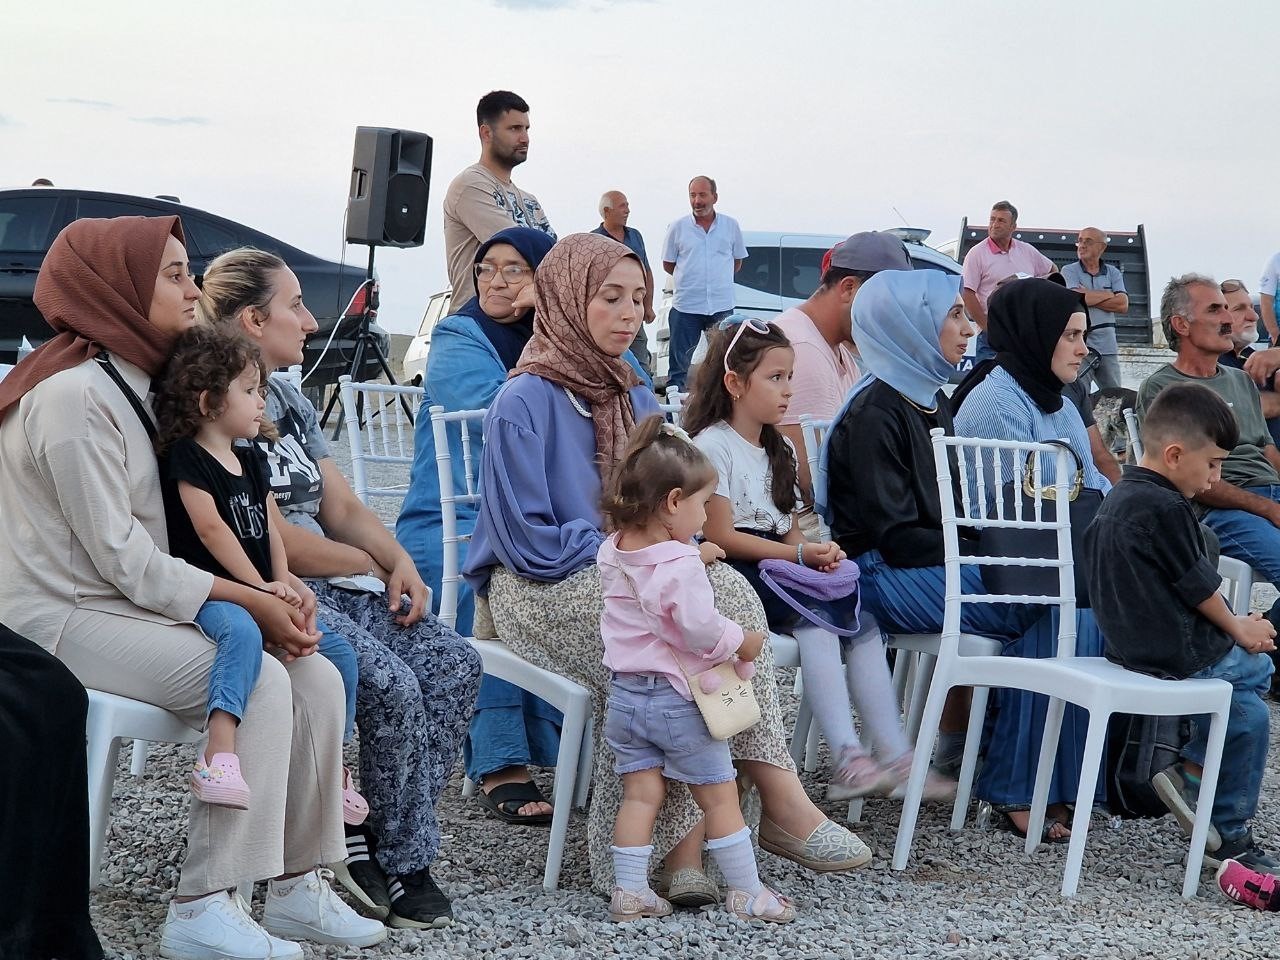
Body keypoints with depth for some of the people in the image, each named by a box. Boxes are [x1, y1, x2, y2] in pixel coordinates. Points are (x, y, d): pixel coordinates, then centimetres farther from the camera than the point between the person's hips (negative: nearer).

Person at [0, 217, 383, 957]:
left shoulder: (128, 382, 14)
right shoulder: (75, 394, -17)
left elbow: (144, 543, 9)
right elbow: (120, 556, -20)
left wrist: (272, 594, -5)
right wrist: (248, 602, -16)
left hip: (126, 606, 9)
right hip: (62, 619, -9)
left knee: (316, 677, -7)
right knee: (260, 682, -26)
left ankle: (297, 885, 1)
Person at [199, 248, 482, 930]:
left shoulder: (287, 401, 18)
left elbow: (342, 506, 17)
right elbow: (272, 538, -16)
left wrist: (398, 562, -2)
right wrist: (366, 566, -2)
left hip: (334, 584, 9)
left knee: (456, 665, -9)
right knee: (395, 688, -26)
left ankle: (370, 841, -5)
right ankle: (404, 865, -6)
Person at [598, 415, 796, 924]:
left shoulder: (612, 552, 2)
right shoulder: (680, 565, -22)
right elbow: (701, 629, -27)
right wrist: (743, 643, -10)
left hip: (625, 694, 7)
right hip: (677, 699, -7)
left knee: (640, 794, 10)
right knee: (720, 797, 6)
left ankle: (628, 891, 6)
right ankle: (746, 891, 14)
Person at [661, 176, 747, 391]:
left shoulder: (731, 225, 5)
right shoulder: (677, 227, 1)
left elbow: (737, 262, 16)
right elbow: (668, 265, 9)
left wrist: (718, 279, 8)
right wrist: (690, 279, 5)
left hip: (722, 307, 1)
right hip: (686, 307, -1)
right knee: (680, 365, 2)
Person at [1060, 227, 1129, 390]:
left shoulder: (1113, 273, 13)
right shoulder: (1069, 271, 5)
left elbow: (1123, 305, -1)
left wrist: (1089, 297, -4)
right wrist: (1109, 295, -1)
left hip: (1107, 345, 3)